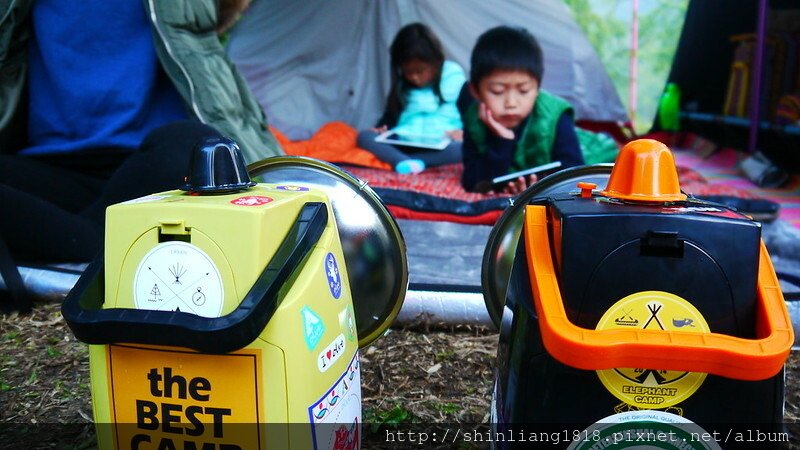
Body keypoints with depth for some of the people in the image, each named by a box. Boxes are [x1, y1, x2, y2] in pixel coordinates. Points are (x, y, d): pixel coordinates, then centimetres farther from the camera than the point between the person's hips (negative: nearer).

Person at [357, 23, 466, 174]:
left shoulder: (453, 75, 5)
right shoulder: (402, 84, 16)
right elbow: (391, 113, 21)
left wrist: (464, 131, -16)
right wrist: (381, 129, -1)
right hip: (404, 144, 3)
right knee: (364, 136, -21)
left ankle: (400, 161, -39)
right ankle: (406, 163, -45)